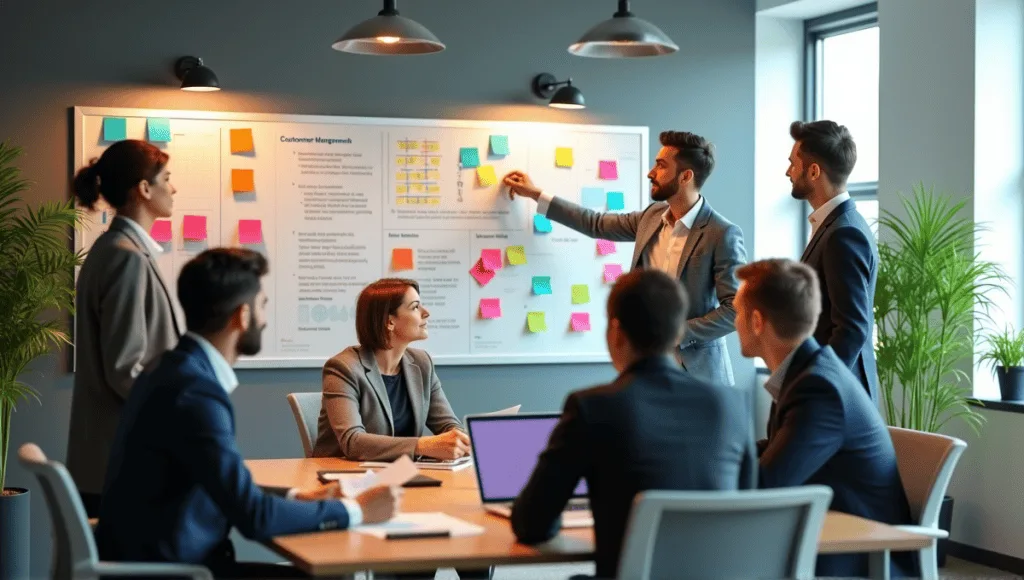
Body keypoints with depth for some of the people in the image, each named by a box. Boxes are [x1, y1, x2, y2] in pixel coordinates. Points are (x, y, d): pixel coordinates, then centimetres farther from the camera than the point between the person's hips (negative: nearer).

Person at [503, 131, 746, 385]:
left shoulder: (723, 235, -15)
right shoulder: (653, 216, 6)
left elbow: (736, 309, -16)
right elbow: (598, 224, 20)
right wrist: (536, 194, 23)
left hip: (697, 370, -6)